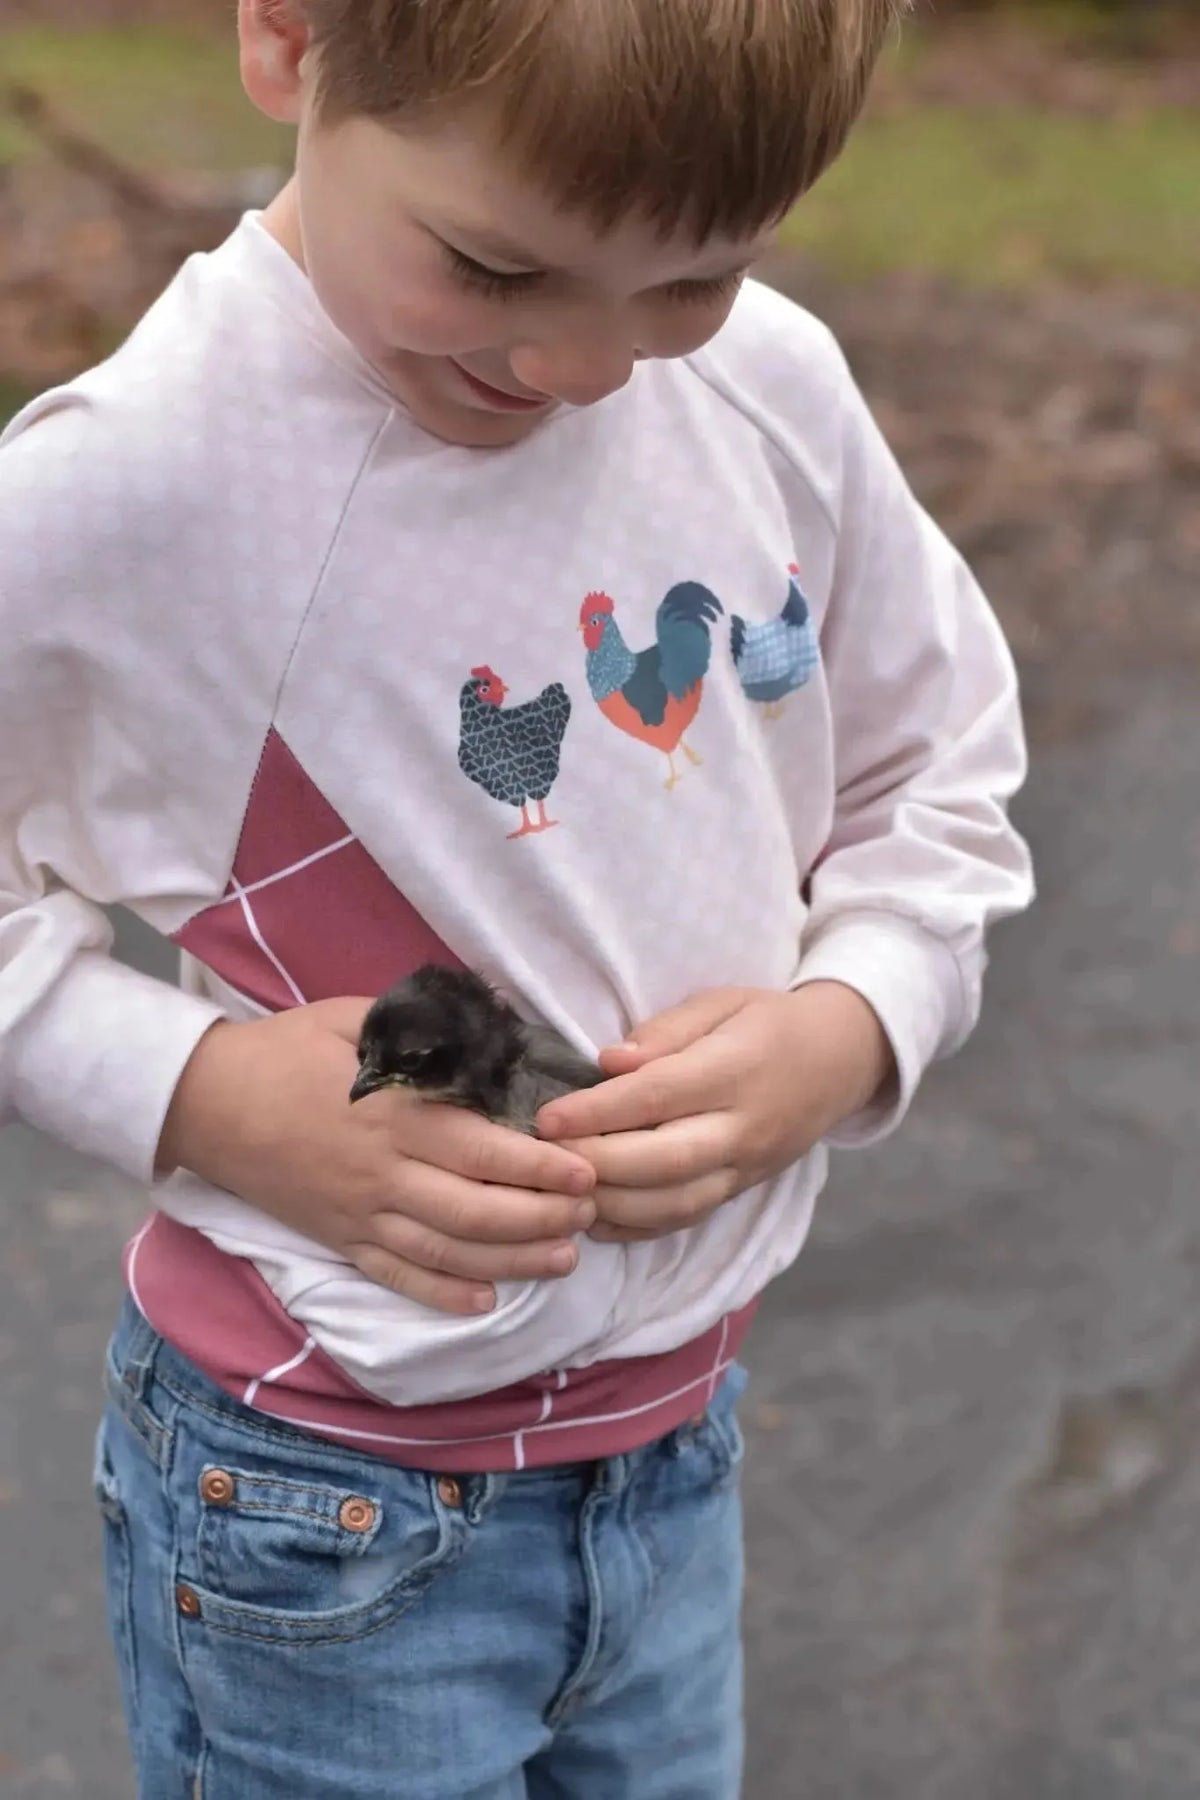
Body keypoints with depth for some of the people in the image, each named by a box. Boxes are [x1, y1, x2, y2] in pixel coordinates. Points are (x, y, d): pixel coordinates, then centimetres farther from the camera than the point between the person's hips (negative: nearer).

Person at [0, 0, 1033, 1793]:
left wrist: (851, 1029, -12)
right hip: (327, 1497, -5)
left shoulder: (778, 391, -8)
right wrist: (195, 1089, -23)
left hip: (680, 1438, 5)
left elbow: (937, 781, 6)